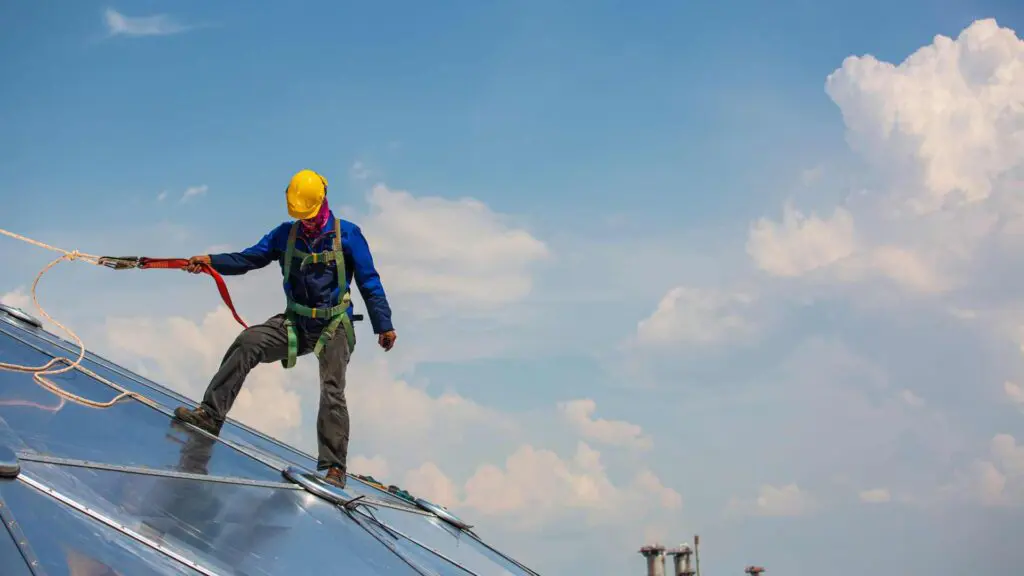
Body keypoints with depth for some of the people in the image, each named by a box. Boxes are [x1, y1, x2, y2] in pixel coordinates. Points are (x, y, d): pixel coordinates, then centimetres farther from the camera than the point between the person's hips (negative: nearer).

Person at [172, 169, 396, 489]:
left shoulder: (347, 235, -5)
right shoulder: (286, 234, 5)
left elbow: (369, 282, -2)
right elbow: (250, 258, 3)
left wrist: (383, 325, -5)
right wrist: (211, 261, -14)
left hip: (334, 327, -3)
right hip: (295, 323, 4)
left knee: (332, 391, -15)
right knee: (246, 343, -17)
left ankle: (333, 468, -11)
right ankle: (211, 415, -18)